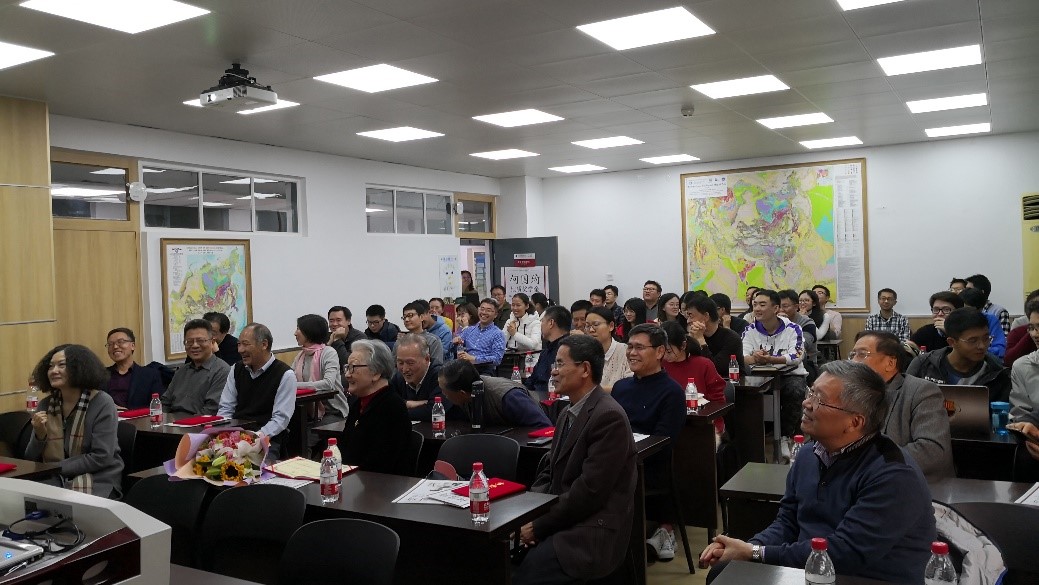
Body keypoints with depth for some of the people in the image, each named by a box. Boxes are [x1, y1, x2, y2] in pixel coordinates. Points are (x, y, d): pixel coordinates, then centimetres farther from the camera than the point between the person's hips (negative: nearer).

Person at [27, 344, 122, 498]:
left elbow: (101, 458, -15)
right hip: (55, 480, 5)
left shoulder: (102, 403, -10)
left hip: (98, 481, -5)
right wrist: (40, 435, -13)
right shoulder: (46, 405, 4)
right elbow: (32, 460, 6)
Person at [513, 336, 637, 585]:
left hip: (592, 532, -8)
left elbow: (589, 491, -20)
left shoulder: (608, 417, -17)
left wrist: (539, 525, -14)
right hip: (562, 522, 8)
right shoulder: (567, 414, 14)